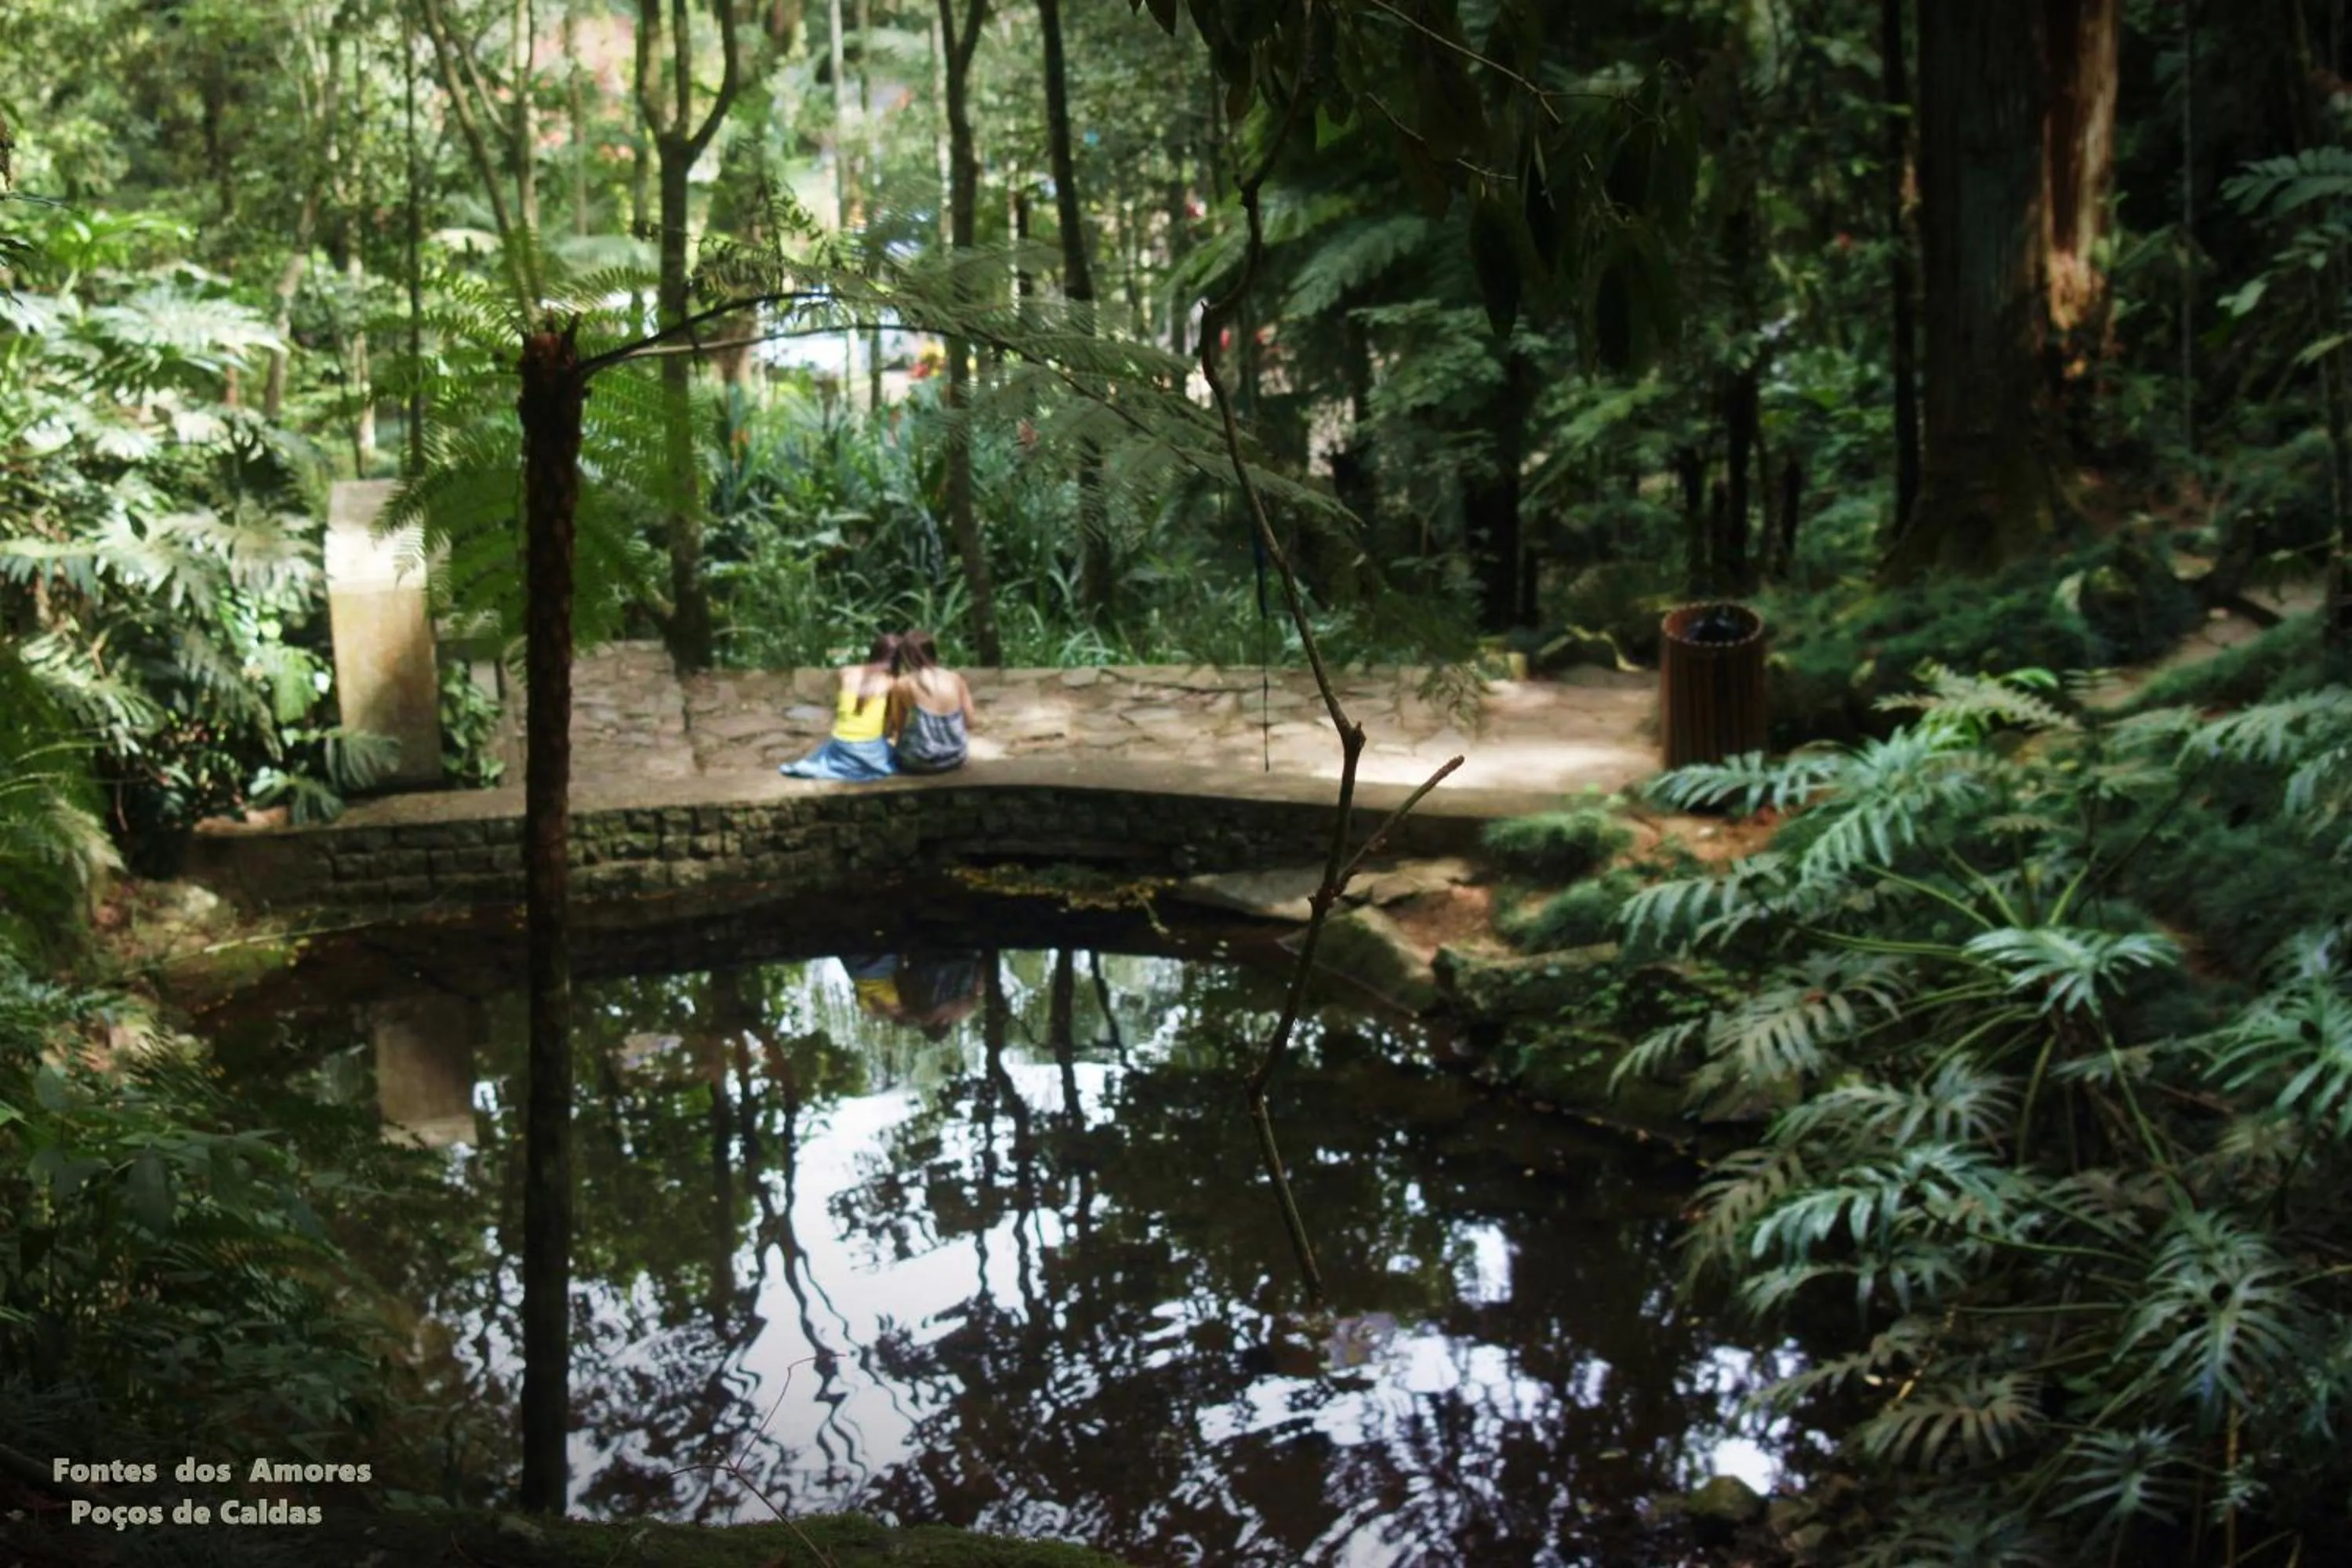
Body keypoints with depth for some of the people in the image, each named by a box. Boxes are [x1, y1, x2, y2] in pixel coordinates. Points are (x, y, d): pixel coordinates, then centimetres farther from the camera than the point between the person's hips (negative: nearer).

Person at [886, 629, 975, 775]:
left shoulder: (902, 685, -9)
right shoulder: (955, 679, -1)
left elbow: (898, 727, -4)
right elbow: (969, 722, 4)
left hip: (919, 762, -4)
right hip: (956, 758, 4)